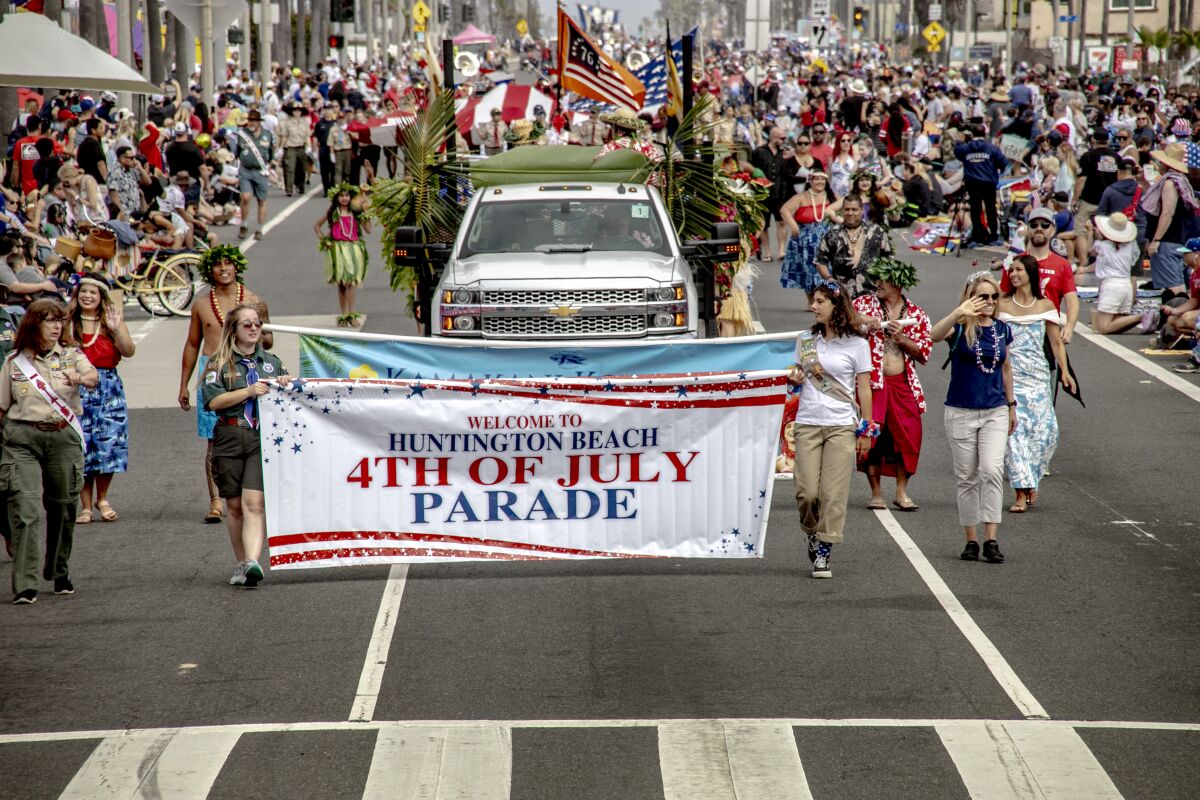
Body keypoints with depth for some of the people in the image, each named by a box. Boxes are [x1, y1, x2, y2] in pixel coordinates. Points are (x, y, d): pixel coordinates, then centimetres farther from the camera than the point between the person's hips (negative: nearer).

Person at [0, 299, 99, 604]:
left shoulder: (72, 355, 5)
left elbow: (93, 377, -16)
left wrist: (80, 379, -38)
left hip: (64, 437, 1)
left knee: (62, 509, 9)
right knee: (25, 509, -12)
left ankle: (60, 573, 29)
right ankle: (24, 585, -14)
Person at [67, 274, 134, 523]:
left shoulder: (111, 320, 3)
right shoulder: (69, 323, 3)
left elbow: (128, 352, -9)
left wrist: (116, 329, -23)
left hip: (108, 388, 0)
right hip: (77, 390, 0)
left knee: (108, 444, -3)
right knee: (81, 448, -1)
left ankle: (102, 498, 18)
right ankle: (85, 505, 9)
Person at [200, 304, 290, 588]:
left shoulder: (272, 362, 18)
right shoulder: (220, 363, 6)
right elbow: (213, 401, -8)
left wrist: (284, 386, 6)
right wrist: (249, 391, -14)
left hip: (263, 437, 0)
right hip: (230, 437, 0)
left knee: (254, 502, -15)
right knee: (235, 506, 6)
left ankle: (252, 562, -26)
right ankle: (242, 564, 19)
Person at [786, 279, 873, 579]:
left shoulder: (856, 344, 0)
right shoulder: (806, 339, 11)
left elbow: (864, 388, 3)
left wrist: (866, 429, 0)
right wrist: (795, 377, 0)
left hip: (841, 426, -3)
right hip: (807, 424, 3)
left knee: (833, 494, -5)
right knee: (807, 492, -5)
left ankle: (823, 554, 1)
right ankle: (813, 534, 23)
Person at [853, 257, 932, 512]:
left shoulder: (917, 314, 8)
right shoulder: (865, 304, 6)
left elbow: (924, 352, 3)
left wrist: (901, 338, -12)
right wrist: (860, 319, -13)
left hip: (902, 384, 1)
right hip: (872, 382, -1)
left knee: (908, 436, -3)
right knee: (871, 436, -4)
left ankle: (902, 492, 9)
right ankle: (876, 493, 7)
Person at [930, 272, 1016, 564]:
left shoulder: (1001, 329, 5)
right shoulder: (960, 328, -7)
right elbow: (935, 335, -30)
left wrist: (1011, 404, 22)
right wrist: (959, 313, -45)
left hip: (995, 412, 2)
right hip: (961, 412, -2)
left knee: (992, 470, -15)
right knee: (967, 477, 6)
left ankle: (991, 540, -13)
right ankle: (971, 540, 16)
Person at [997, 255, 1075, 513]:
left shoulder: (1045, 306, 6)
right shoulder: (1001, 305, 4)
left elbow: (1056, 341, 8)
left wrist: (1064, 371, -1)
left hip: (1038, 375, 1)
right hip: (1010, 374, -1)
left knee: (1045, 429, -5)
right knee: (1014, 429, -10)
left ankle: (1030, 480, 19)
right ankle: (1022, 493, -10)